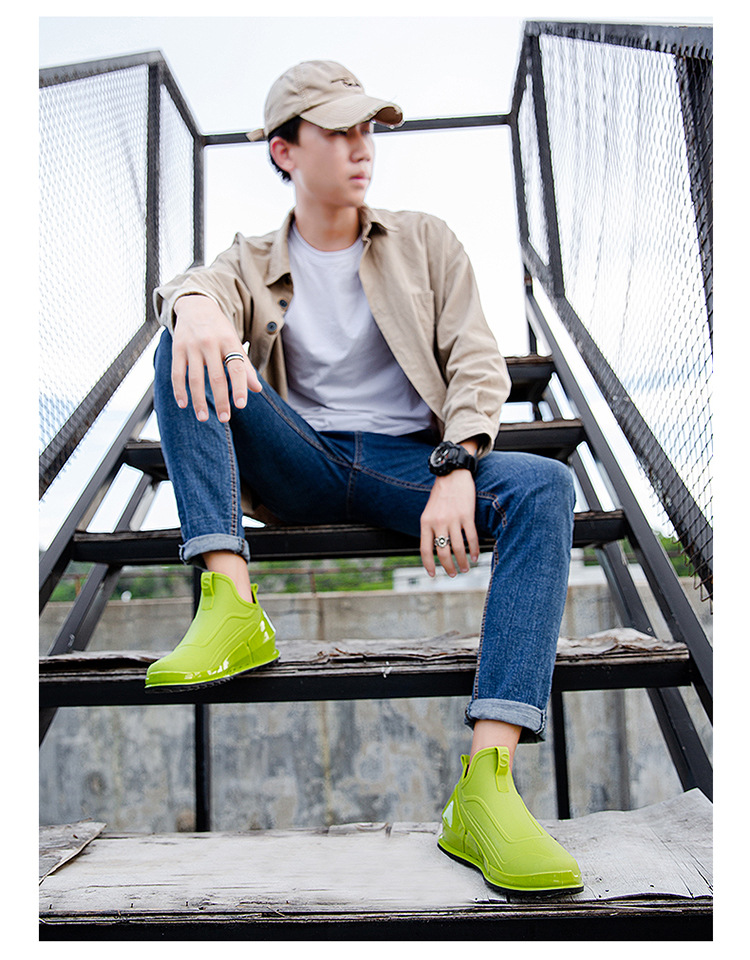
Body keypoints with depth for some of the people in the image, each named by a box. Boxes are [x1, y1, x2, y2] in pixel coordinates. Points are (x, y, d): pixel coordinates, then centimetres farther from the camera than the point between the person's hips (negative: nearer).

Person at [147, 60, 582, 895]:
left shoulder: (426, 242, 14)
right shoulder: (255, 261, 14)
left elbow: (478, 361, 2)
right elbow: (202, 287, -10)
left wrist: (457, 468, -17)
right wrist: (195, 303, -37)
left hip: (408, 462, 0)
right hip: (301, 466, 1)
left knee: (544, 485, -29)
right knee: (184, 351, -19)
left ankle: (486, 782, -37)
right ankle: (230, 607, -32)